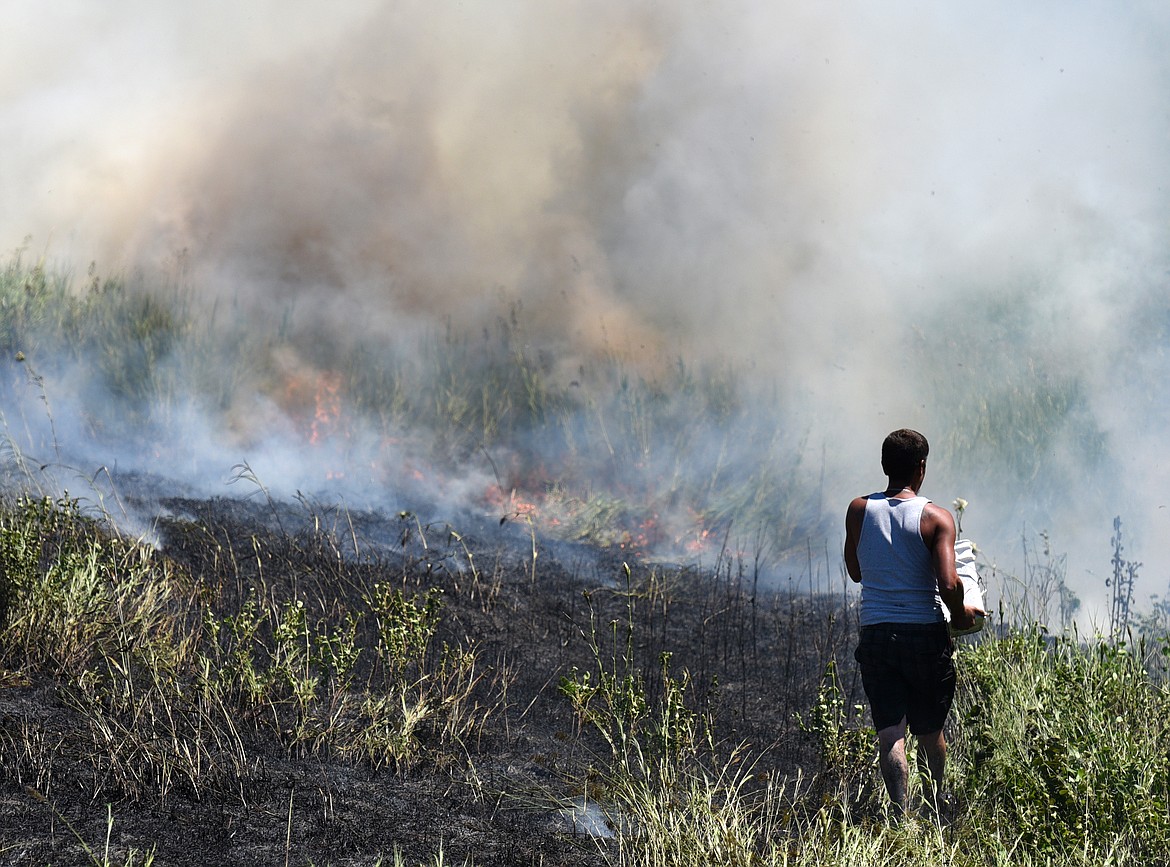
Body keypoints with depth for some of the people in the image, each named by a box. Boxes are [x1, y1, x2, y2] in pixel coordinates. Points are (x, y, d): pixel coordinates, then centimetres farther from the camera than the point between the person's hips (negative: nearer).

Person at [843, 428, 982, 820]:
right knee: (930, 730, 16)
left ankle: (900, 810, -18)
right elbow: (948, 584, -17)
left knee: (890, 732, -2)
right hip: (925, 634, -1)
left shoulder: (859, 510, 1)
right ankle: (935, 812, 30)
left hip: (875, 634, 1)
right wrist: (960, 614, 2)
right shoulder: (936, 518, -8)